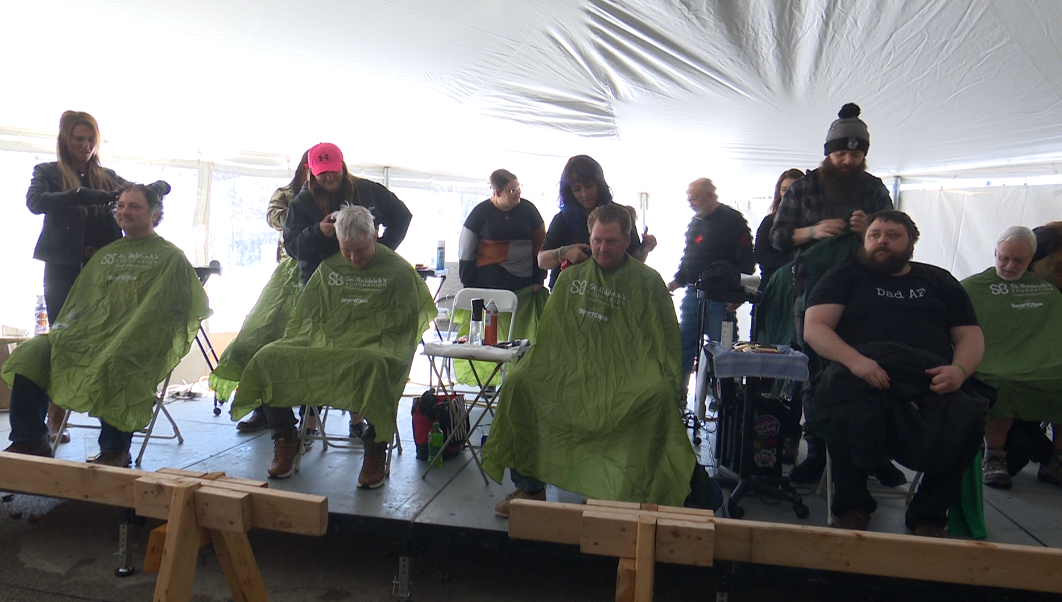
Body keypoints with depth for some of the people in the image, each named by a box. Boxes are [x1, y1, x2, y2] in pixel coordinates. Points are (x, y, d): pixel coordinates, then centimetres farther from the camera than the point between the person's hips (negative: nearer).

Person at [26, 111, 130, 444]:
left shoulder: (107, 177, 15)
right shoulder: (48, 172, 7)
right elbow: (35, 201, -12)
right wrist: (80, 196, -27)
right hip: (64, 267, -2)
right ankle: (55, 418, 5)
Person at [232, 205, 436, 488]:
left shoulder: (398, 271, 3)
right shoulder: (328, 268, 16)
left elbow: (402, 326, 1)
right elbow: (305, 315, 22)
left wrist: (379, 353, -15)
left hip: (372, 349, -5)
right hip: (321, 345, 5)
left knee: (375, 366, -41)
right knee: (267, 358, -16)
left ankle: (375, 451, -23)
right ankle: (285, 438, 3)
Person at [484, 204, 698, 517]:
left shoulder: (648, 282, 4)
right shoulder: (571, 277, 14)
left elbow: (665, 338, 2)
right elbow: (549, 333, 19)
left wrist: (662, 381, -12)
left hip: (625, 376, -3)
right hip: (570, 371, 3)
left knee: (657, 397, -34)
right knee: (518, 382, -18)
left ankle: (642, 496, -18)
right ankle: (529, 488, -5)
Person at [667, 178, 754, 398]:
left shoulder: (732, 220, -5)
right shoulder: (695, 222, 16)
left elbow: (746, 261, -10)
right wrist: (677, 280, 11)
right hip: (692, 295, 7)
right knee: (684, 345, 7)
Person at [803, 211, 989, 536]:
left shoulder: (938, 281, 28)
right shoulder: (846, 275, 19)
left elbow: (971, 336, 20)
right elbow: (814, 328, 5)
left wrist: (959, 369, -4)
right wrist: (854, 360, -15)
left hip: (930, 378, 3)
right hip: (860, 373, -2)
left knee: (965, 419, -30)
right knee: (851, 412, -37)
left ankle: (929, 515, -8)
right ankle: (852, 508, -14)